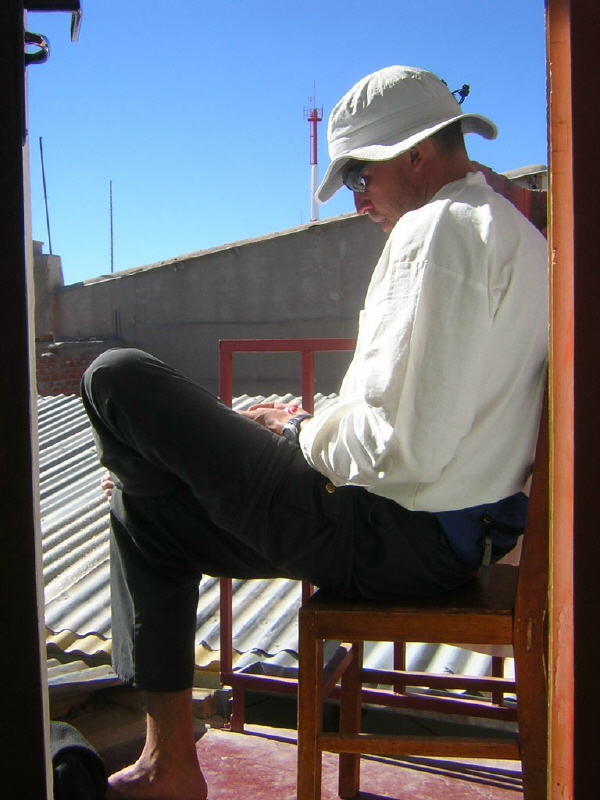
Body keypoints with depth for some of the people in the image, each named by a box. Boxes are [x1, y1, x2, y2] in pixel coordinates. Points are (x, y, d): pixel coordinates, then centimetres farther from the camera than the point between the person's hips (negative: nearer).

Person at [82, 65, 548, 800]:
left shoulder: (438, 226, -16)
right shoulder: (515, 232, 16)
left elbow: (405, 448, -26)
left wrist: (303, 434, -7)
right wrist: (317, 422, 12)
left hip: (393, 538, -11)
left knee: (117, 380, -7)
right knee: (141, 513, 20)